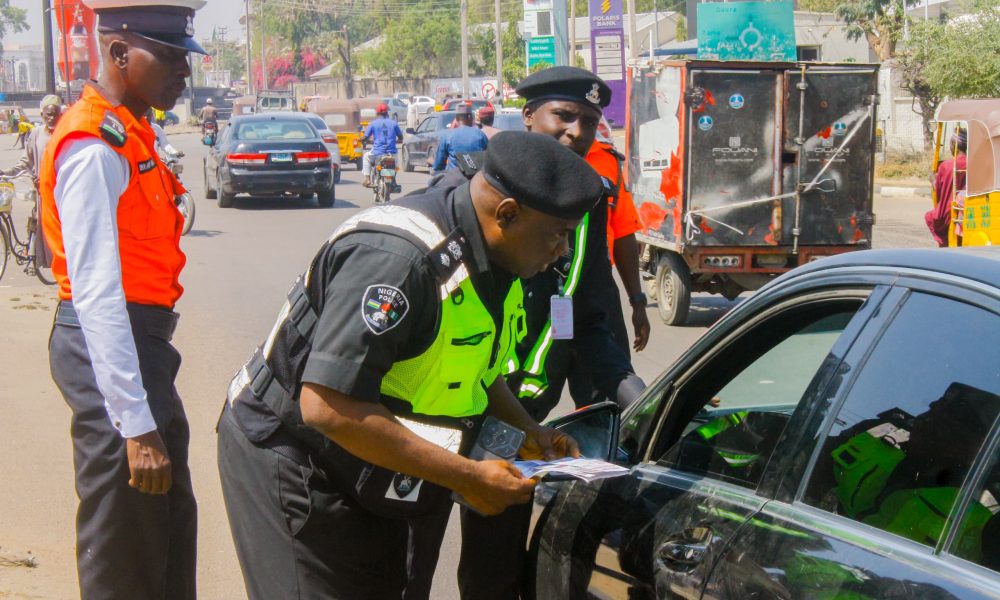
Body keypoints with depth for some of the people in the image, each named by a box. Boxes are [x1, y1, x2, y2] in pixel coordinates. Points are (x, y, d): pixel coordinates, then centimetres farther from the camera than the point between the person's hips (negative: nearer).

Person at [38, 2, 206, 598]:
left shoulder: (128, 135, 10)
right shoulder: (95, 149, -21)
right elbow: (96, 295, -27)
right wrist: (136, 426, -30)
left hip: (140, 339, 10)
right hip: (108, 346, -10)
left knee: (173, 520, 22)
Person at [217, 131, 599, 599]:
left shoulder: (491, 259, 0)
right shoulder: (396, 257, -31)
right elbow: (328, 407, -34)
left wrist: (527, 431, -1)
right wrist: (467, 477, -29)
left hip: (372, 480, 9)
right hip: (293, 467, -9)